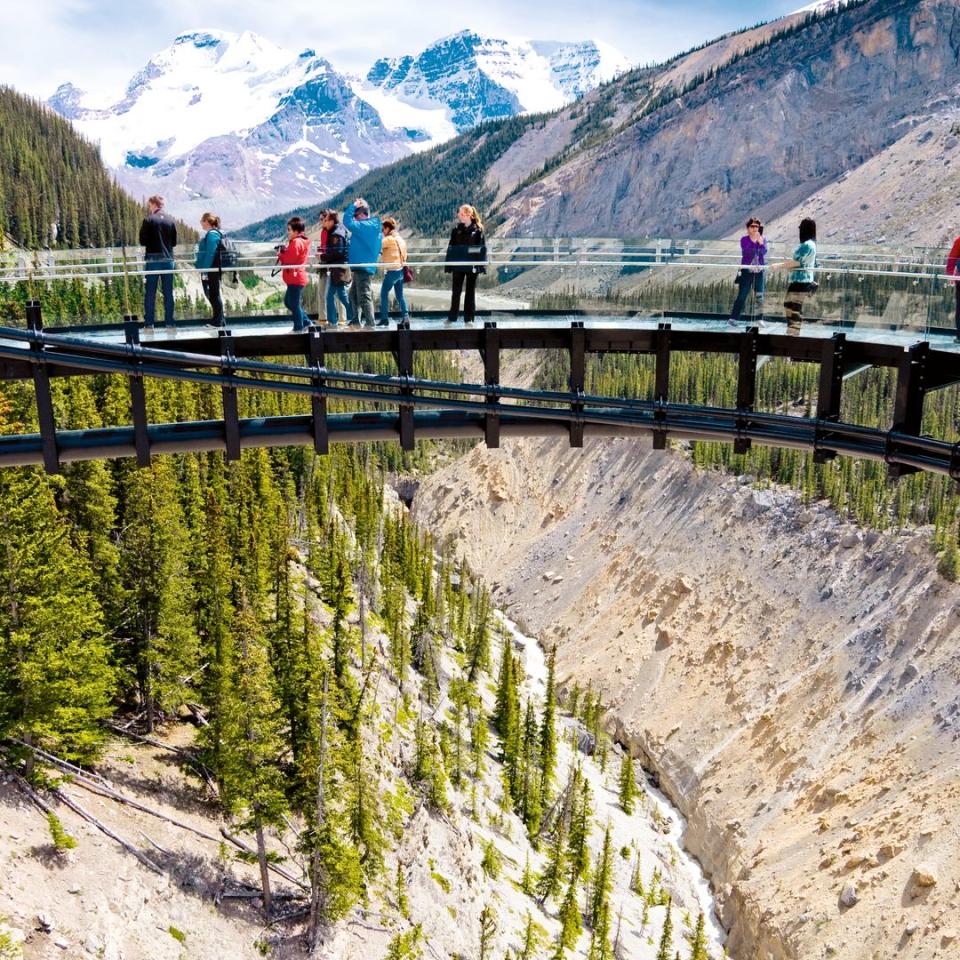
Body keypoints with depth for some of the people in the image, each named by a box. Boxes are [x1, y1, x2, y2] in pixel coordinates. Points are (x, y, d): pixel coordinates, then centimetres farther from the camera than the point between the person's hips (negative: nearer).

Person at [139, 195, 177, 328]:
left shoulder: (149, 219, -7)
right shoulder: (171, 220, 4)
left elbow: (142, 240, -5)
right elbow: (174, 242, 8)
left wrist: (151, 244, 13)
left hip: (153, 259, -3)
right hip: (168, 259, 3)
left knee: (150, 293, 2)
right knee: (168, 292, 7)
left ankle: (149, 322, 0)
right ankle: (169, 322, 6)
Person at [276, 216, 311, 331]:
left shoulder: (296, 243, -16)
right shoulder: (301, 241, 16)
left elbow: (290, 260, -21)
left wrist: (280, 254, -5)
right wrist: (285, 251, 4)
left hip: (295, 279, -11)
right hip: (296, 278, 11)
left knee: (294, 304, -4)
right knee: (288, 301, 19)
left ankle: (299, 327, 2)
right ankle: (305, 321, 21)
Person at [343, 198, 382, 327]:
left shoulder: (366, 226, -15)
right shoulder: (374, 226, 14)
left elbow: (348, 222, -23)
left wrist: (353, 206, -12)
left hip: (363, 267, -10)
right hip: (363, 267, 10)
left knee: (364, 297, -7)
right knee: (354, 294, 17)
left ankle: (370, 324, -4)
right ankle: (356, 321, 22)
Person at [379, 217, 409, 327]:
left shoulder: (389, 239, -11)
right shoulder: (400, 238, 15)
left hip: (392, 271, -8)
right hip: (400, 269, 8)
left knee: (384, 294, -1)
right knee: (400, 295, 13)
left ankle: (384, 318, -3)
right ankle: (405, 316, 8)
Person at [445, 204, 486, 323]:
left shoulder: (477, 229, -2)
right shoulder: (456, 229, 3)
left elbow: (482, 247, -2)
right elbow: (451, 248, 3)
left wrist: (481, 265, -8)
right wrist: (448, 264, -3)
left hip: (472, 265, -2)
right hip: (458, 264, 2)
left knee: (470, 291, 6)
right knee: (456, 291, 7)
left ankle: (469, 318, 12)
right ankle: (452, 316, 15)